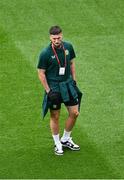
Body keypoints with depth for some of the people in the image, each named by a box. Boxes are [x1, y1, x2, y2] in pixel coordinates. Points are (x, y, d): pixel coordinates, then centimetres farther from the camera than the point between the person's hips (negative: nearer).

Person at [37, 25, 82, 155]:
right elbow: (41, 73, -11)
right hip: (54, 87, -5)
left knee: (74, 113, 6)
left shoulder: (68, 47, -3)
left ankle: (65, 139, 27)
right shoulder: (45, 53, -18)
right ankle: (57, 144, 22)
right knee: (55, 117, 5)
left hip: (68, 84, 5)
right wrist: (48, 91, -14)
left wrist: (74, 80, 10)